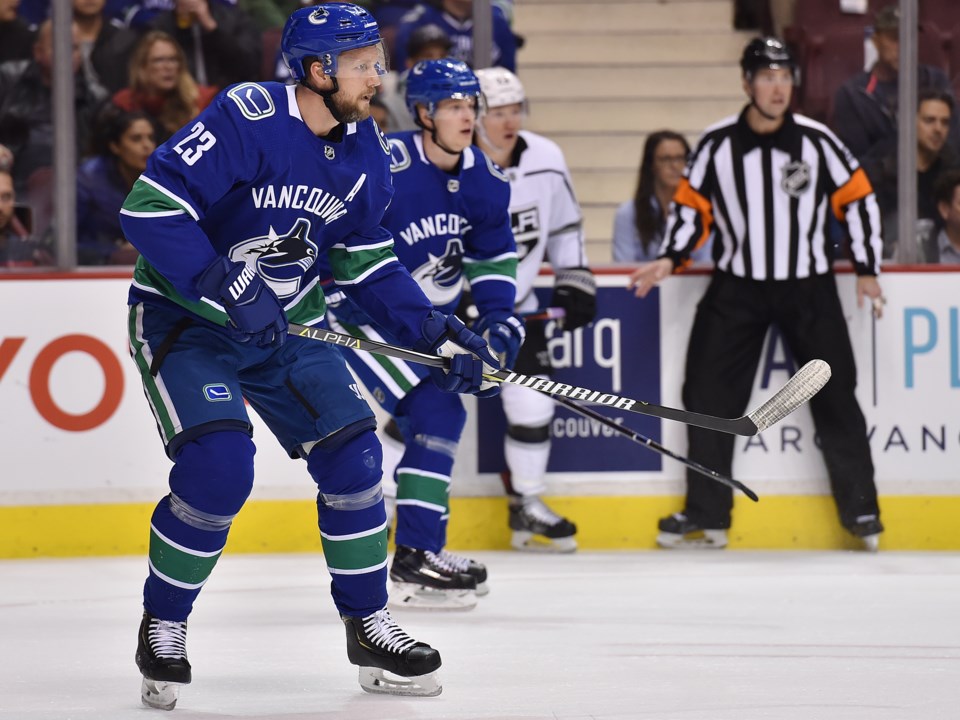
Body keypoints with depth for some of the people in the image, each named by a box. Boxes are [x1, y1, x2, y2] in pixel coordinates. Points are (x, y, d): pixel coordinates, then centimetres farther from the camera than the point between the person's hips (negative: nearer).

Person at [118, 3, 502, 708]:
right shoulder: (246, 119, -24)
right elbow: (148, 208, -29)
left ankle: (369, 626, 12)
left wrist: (434, 330, -2)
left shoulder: (365, 150, -2)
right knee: (218, 466, -23)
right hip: (182, 320, -6)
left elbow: (367, 261, 9)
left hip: (286, 326, 7)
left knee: (352, 454, -5)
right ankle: (162, 628, -2)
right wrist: (228, 286, -34)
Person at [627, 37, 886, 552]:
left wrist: (866, 269, -4)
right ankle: (707, 514, 9)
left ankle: (861, 509, 9)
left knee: (833, 394, -1)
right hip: (737, 286, 1)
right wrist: (670, 259, -9)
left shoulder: (816, 141, -7)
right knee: (708, 394, -1)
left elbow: (858, 199, 1)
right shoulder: (717, 144, -4)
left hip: (808, 287, -1)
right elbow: (692, 206, 4)